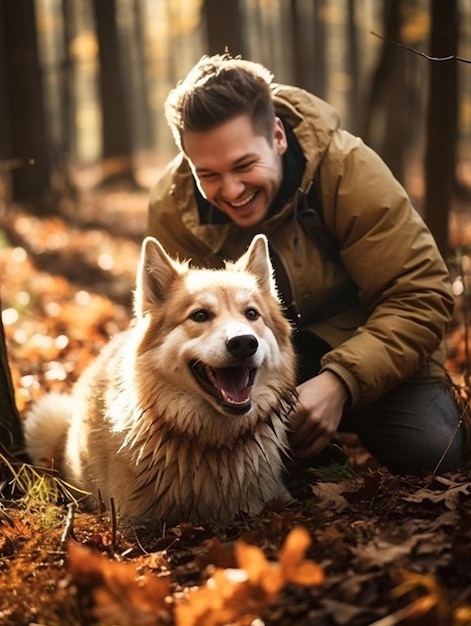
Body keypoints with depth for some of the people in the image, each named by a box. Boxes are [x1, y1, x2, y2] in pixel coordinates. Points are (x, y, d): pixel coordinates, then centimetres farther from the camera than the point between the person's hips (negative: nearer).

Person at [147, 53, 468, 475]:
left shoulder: (348, 169, -24)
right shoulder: (171, 209, -15)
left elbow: (420, 295, -23)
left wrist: (341, 381, -38)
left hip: (365, 349, -1)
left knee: (432, 451, -25)